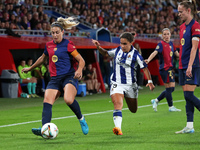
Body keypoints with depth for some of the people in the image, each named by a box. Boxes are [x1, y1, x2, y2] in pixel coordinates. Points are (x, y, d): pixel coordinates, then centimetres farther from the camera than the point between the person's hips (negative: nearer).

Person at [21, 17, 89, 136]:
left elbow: (81, 60, -3)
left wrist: (79, 70, -24)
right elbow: (42, 59, 33)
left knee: (68, 99, -31)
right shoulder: (49, 45, 14)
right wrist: (30, 68, 43)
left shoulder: (68, 44, -3)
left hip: (69, 76, -5)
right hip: (55, 79, 5)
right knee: (47, 101, -18)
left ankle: (81, 119, -4)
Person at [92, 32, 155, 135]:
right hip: (116, 84, 0)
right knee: (118, 104, -26)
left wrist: (150, 81, -16)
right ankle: (118, 128, -38)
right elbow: (105, 53, 19)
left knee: (133, 110, 16)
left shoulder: (135, 54, -9)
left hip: (130, 85, 0)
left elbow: (144, 68, -7)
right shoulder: (117, 51, 1)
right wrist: (99, 47, 2)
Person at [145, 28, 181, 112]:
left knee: (171, 88, 10)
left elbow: (177, 54, 25)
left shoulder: (171, 43, 12)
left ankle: (156, 101, 20)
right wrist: (148, 60, -43)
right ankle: (171, 107, 3)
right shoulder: (161, 44, -11)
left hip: (169, 69, 8)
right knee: (169, 88, -6)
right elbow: (155, 52, -27)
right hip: (164, 68, -8)